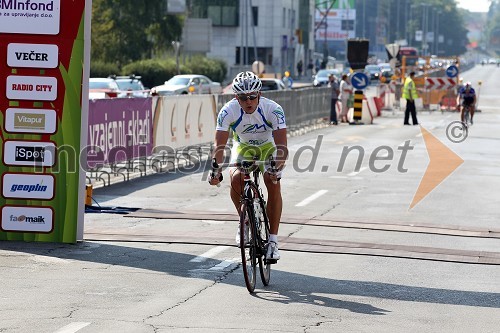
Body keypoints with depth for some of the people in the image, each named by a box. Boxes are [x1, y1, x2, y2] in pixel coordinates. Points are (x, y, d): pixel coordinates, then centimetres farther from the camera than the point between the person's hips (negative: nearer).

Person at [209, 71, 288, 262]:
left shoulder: (273, 110, -32)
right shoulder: (228, 111, -28)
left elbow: (282, 146, -37)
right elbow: (219, 145, -29)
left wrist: (276, 167, -55)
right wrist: (216, 170, -45)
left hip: (269, 147, -1)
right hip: (243, 147, 1)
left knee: (274, 185, -24)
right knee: (236, 179, -28)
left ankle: (272, 241, -15)